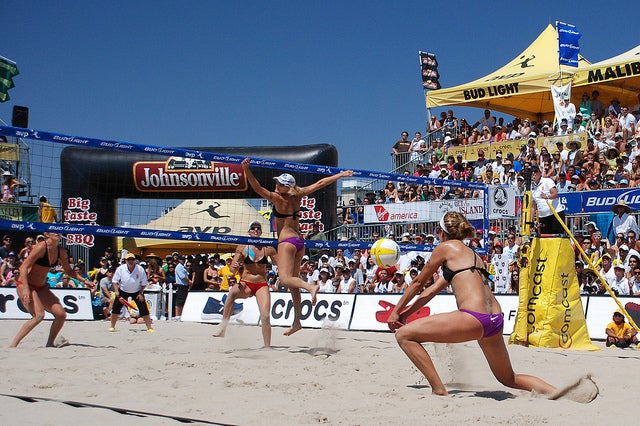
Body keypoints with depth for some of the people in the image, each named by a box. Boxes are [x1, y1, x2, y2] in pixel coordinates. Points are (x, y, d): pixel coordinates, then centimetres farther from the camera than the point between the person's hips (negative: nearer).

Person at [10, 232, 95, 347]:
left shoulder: (61, 252, 2)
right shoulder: (41, 247, -19)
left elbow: (68, 271, 18)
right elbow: (23, 267, -22)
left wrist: (84, 280, 8)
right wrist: (25, 289, -32)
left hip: (42, 287, 7)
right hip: (26, 285, -7)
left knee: (61, 314, -2)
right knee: (38, 315, -26)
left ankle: (50, 343, 17)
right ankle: (12, 345, -20)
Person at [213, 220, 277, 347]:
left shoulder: (267, 248, 1)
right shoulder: (242, 248, -2)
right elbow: (233, 269, -5)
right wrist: (235, 267, -28)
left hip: (262, 285, 1)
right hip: (245, 284, -1)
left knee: (266, 317, -14)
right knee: (233, 292, -36)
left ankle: (267, 347, 1)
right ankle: (222, 328, -35)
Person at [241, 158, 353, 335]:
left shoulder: (278, 199, -13)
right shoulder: (298, 196, 3)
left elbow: (257, 188, -24)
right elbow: (320, 183, 11)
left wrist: (247, 170, -33)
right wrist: (341, 175, 20)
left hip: (286, 241, -8)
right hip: (299, 241, 8)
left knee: (285, 278, -18)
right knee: (293, 284, 11)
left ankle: (311, 287, -44)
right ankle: (297, 322, 14)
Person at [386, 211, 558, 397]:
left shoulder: (446, 247, 7)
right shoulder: (471, 253, 29)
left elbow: (418, 283, 14)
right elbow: (432, 290, 33)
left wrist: (396, 312, 24)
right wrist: (406, 313, 35)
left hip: (474, 318, -9)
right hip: (496, 320, 9)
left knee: (404, 335, -2)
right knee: (509, 379, 27)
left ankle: (439, 391, -7)